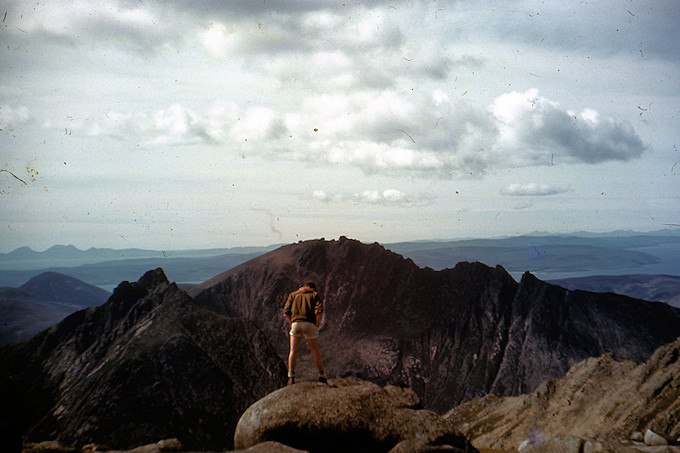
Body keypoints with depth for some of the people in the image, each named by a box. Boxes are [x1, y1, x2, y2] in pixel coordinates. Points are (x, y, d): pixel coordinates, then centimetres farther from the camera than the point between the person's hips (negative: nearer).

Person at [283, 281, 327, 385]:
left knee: (293, 351, 6)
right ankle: (322, 376, 15)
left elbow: (286, 312, 7)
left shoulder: (293, 294, 20)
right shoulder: (315, 295, 15)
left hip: (296, 323, 1)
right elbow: (319, 312, -3)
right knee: (315, 351, 10)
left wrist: (291, 324, 12)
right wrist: (317, 325, 4)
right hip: (310, 324, -1)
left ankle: (291, 377, -1)